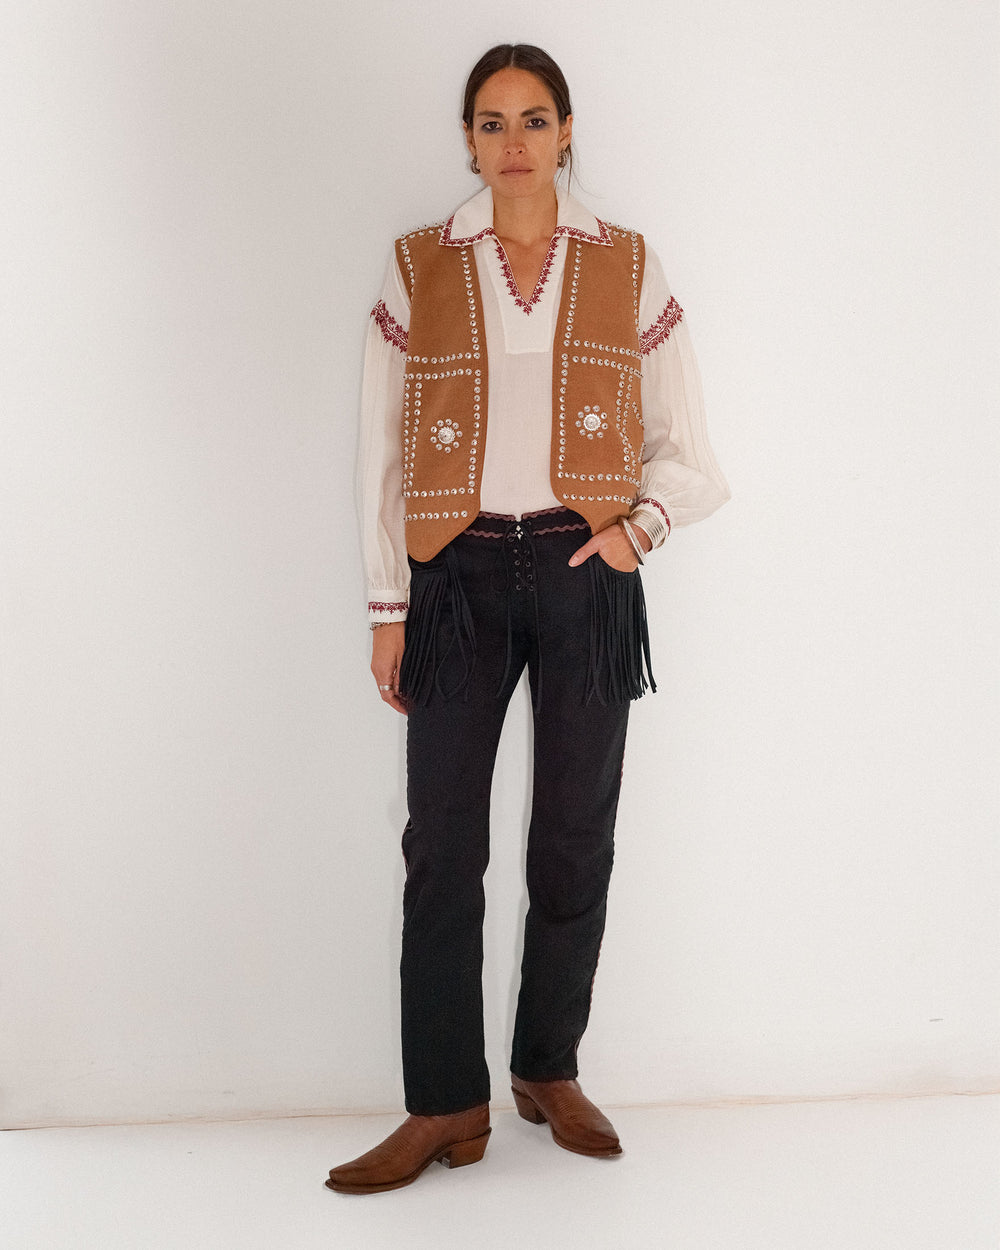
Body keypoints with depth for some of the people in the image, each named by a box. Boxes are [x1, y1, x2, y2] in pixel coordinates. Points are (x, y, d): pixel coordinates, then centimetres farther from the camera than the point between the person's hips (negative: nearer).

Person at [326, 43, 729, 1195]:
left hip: (584, 573, 1)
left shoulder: (629, 269, 5)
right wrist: (389, 607, 0)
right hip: (459, 578, 0)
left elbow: (684, 445, 8)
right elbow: (381, 453, 4)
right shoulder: (416, 270, 4)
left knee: (575, 841, 7)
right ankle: (446, 1108, 10)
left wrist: (644, 520, -11)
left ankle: (550, 1073, 25)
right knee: (441, 847, -1)